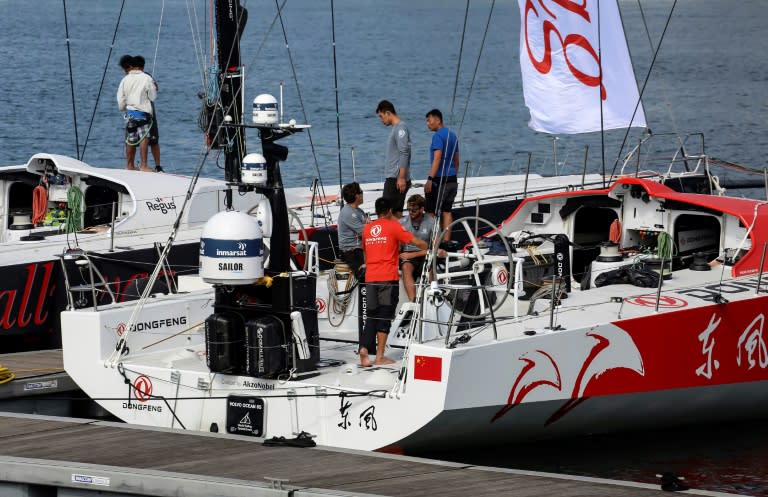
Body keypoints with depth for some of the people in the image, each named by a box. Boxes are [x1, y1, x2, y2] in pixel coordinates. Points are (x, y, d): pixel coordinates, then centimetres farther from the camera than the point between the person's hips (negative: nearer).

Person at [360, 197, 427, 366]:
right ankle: (380, 357, -2)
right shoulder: (393, 226, -2)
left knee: (372, 316, 10)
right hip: (388, 277, -4)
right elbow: (416, 242, -6)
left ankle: (364, 349, -9)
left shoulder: (367, 228, 13)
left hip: (370, 278, 4)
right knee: (385, 317, -1)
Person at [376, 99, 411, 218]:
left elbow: (404, 154, -19)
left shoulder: (401, 128, -12)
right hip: (392, 178, 10)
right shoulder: (395, 128, 19)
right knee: (396, 213, 8)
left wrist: (401, 178, -23)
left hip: (397, 179, -10)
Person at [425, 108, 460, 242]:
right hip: (452, 179, 9)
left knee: (431, 212, -4)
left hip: (440, 180, -9)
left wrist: (430, 179, -24)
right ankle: (446, 241, 7)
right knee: (447, 211, 9)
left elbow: (437, 158, -21)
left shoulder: (438, 136, -13)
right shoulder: (453, 135, 15)